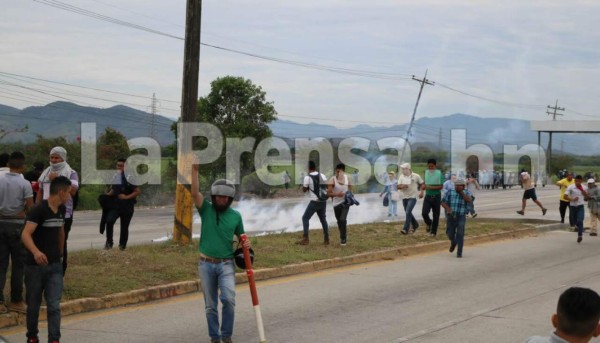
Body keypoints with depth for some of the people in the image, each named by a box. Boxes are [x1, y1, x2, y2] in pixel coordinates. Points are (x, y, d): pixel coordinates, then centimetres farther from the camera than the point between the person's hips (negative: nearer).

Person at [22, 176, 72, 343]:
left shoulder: (62, 209, 6)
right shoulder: (39, 210, -17)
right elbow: (25, 234, -27)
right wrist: (35, 252, -43)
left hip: (55, 265, 5)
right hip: (35, 265, -5)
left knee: (54, 305, -4)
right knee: (33, 304, 10)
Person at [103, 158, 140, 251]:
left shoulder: (129, 178, -8)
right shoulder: (115, 177, 10)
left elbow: (137, 191, -8)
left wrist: (127, 197, -18)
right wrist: (108, 194, 7)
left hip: (127, 207, -3)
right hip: (115, 205, 3)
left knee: (124, 227, 5)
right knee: (109, 220, -21)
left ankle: (122, 245, 19)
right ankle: (109, 242, -11)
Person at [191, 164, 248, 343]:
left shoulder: (235, 216, 3)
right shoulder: (206, 210, -2)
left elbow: (241, 237, 15)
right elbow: (194, 193, -18)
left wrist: (246, 243, -9)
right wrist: (195, 170, -27)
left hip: (226, 264, 0)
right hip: (206, 264, 0)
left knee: (229, 299, -18)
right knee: (210, 305, 8)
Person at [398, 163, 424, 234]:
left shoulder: (415, 176, -6)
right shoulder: (401, 177, 2)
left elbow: (421, 183, 6)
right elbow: (398, 186, -4)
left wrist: (421, 192, -2)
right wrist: (402, 186, -25)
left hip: (412, 197, -5)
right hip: (404, 197, 5)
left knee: (408, 212, -16)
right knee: (408, 213, 14)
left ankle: (405, 229, -15)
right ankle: (415, 225, 36)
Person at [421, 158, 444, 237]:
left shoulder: (439, 173, -10)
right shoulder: (426, 172, 4)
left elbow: (441, 186, -13)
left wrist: (431, 187, -24)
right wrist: (423, 186, -6)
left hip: (436, 196, -3)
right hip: (428, 196, 3)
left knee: (435, 215, 5)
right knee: (424, 213, -13)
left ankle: (433, 232, 19)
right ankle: (429, 223, 19)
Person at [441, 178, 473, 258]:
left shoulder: (467, 193, 1)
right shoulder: (450, 192, 2)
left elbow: (469, 200, -19)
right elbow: (443, 202, -1)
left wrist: (462, 192, -18)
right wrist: (447, 208, -20)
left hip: (461, 217, -2)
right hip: (451, 216, 2)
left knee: (460, 234, -14)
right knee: (450, 234, 9)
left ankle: (459, 252, -9)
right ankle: (453, 243, 44)